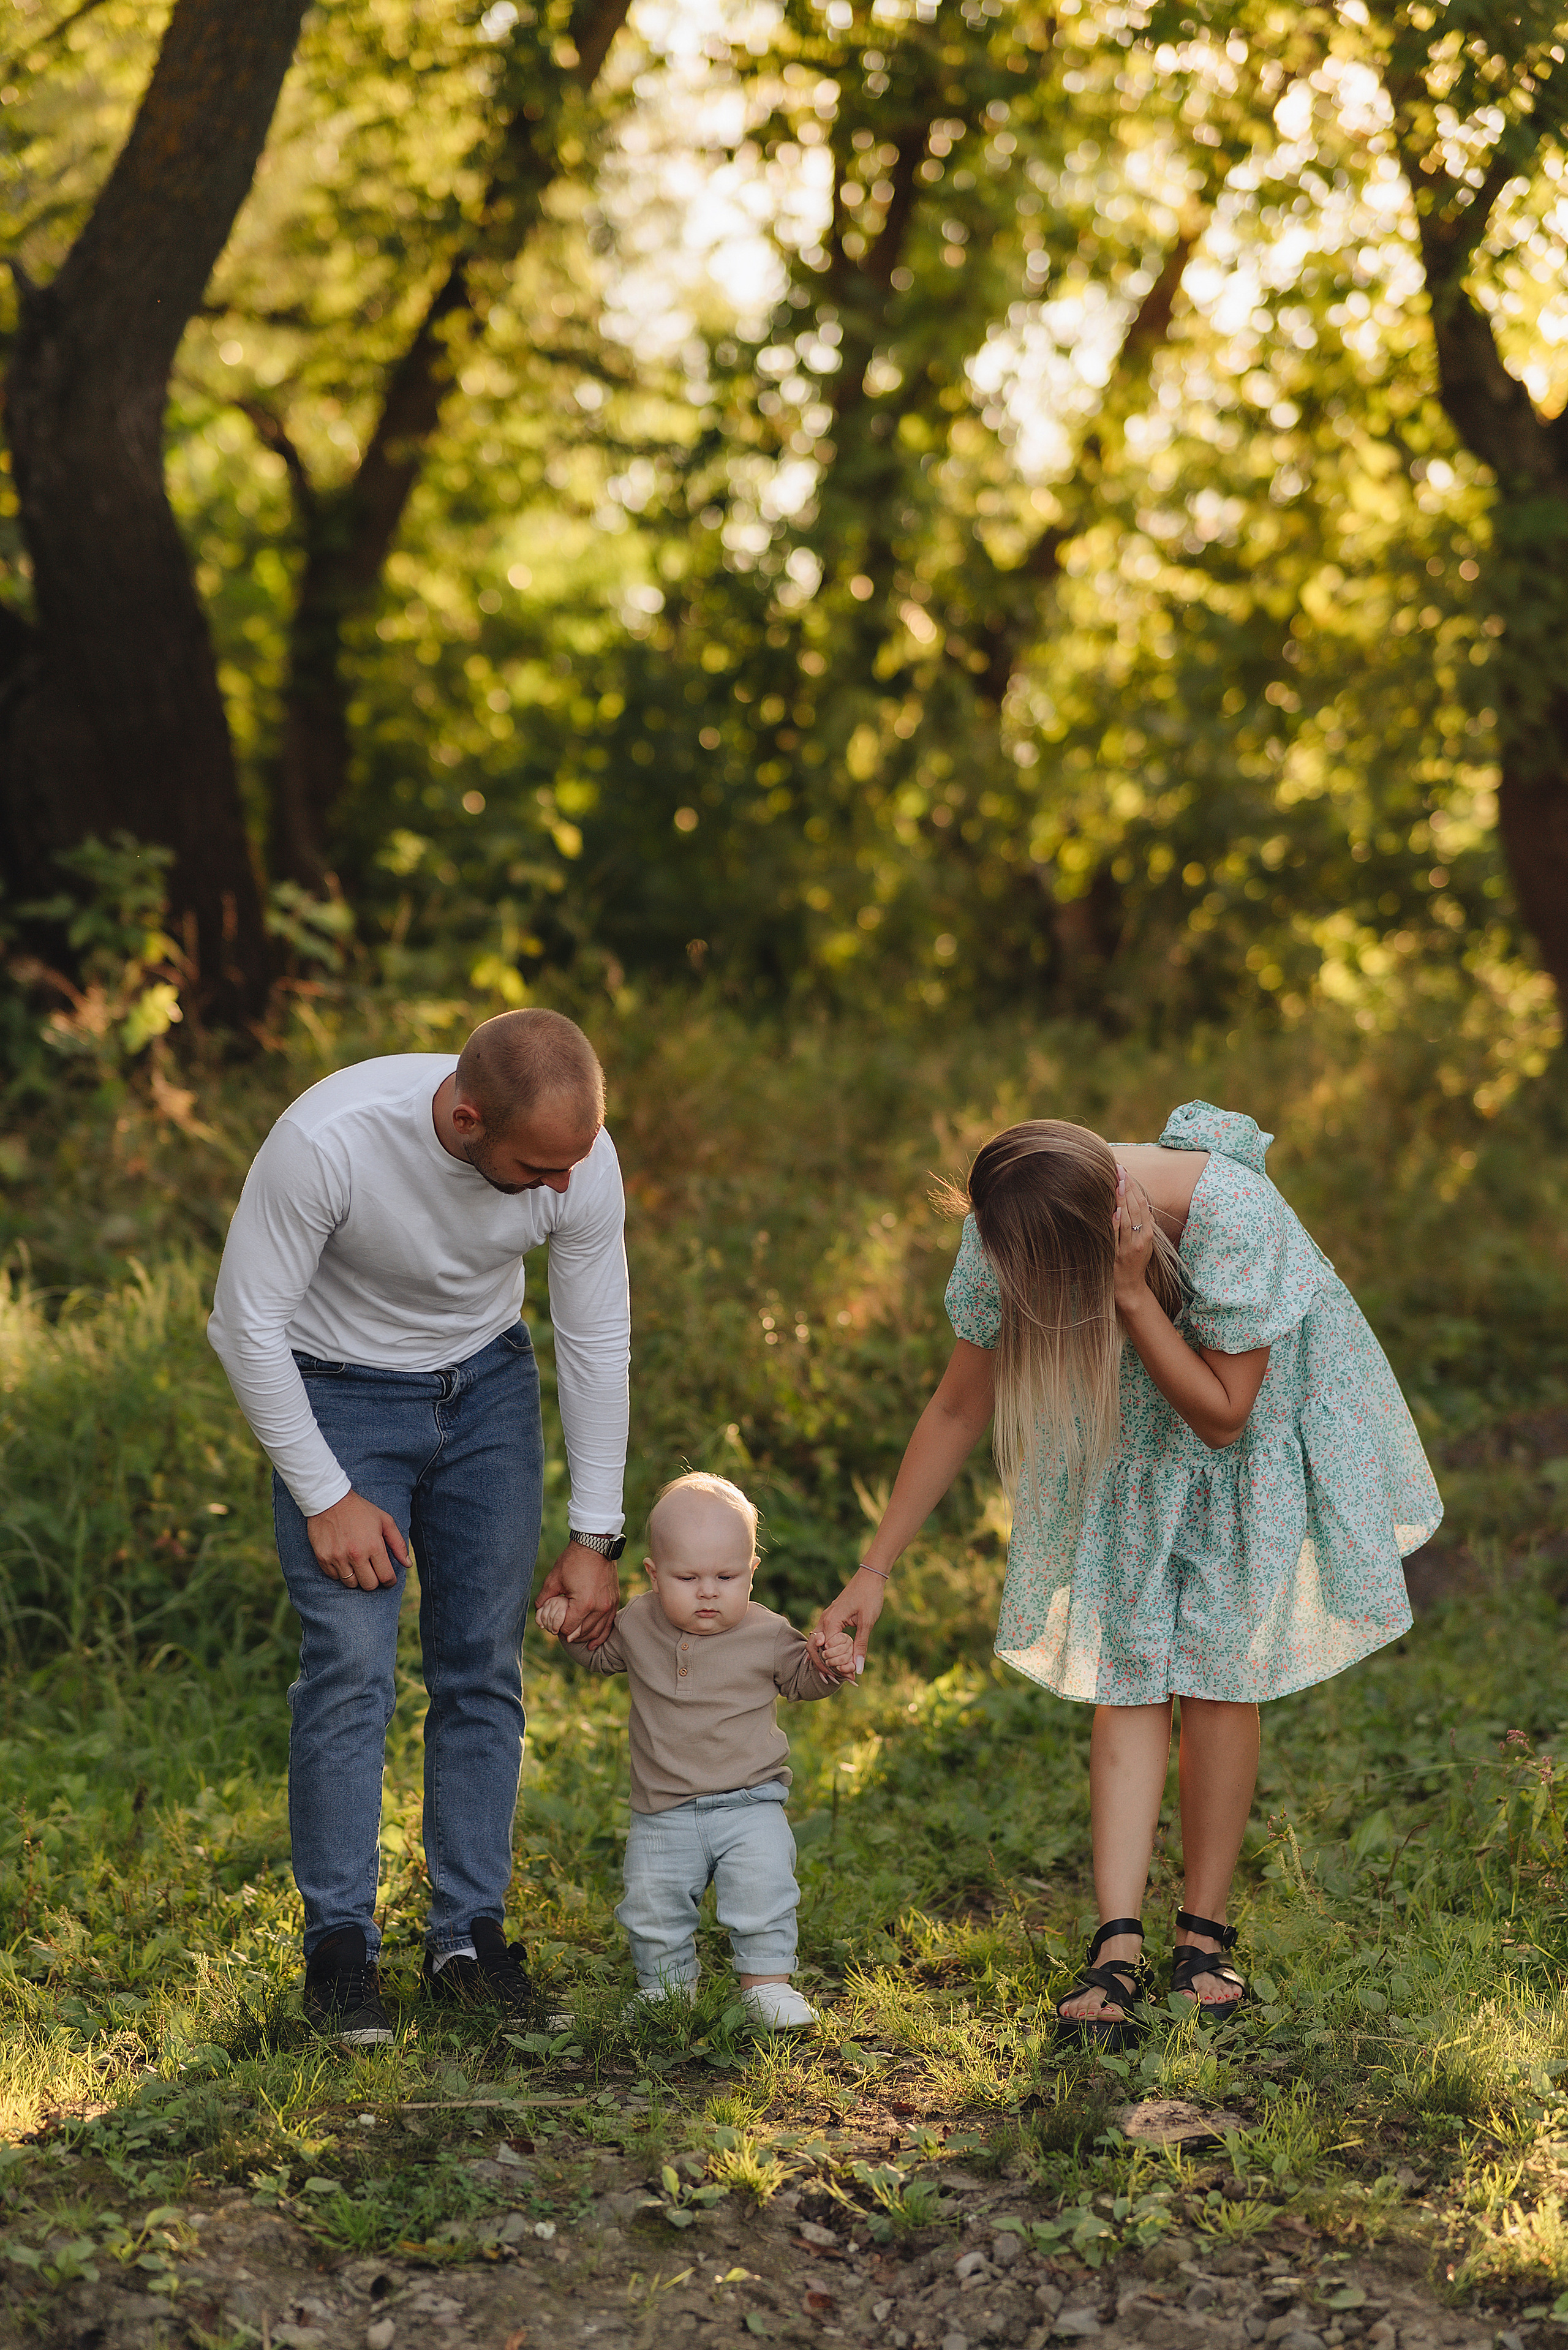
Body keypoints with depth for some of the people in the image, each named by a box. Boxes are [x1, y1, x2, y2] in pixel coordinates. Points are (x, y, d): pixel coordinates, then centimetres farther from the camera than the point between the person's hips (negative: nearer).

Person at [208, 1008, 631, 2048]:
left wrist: (596, 1535, -7)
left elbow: (598, 1344, -10)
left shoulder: (582, 1157, -24)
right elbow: (248, 1324, -23)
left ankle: (470, 1932, 11)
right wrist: (325, 1497, -19)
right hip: (338, 1388, -3)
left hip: (487, 1385, 3)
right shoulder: (327, 1140, -36)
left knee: (485, 1667, 1)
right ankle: (340, 1944, -2)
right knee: (352, 1666, -12)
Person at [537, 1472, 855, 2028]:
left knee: (763, 1891, -17)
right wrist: (567, 1622, 1)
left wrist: (830, 1665, -11)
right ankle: (666, 1985, 28)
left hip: (750, 1802, -2)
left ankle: (767, 1982, 1)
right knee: (652, 1903, 5)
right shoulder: (638, 1625, -1)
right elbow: (600, 1652, 18)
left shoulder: (766, 1633, -6)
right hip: (663, 1814, 2)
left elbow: (799, 1677, 10)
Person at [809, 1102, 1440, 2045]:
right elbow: (959, 1409, -13)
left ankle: (1205, 1933, 3)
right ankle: (1119, 1945, -13)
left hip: (1256, 1420, -2)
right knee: (1126, 1667, -9)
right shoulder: (1012, 1232, -26)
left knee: (1218, 1666, -7)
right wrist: (875, 1571, -12)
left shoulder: (1235, 1217, -38)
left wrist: (1129, 1294, -39)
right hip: (1129, 1429, 3)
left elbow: (1223, 1414, -27)